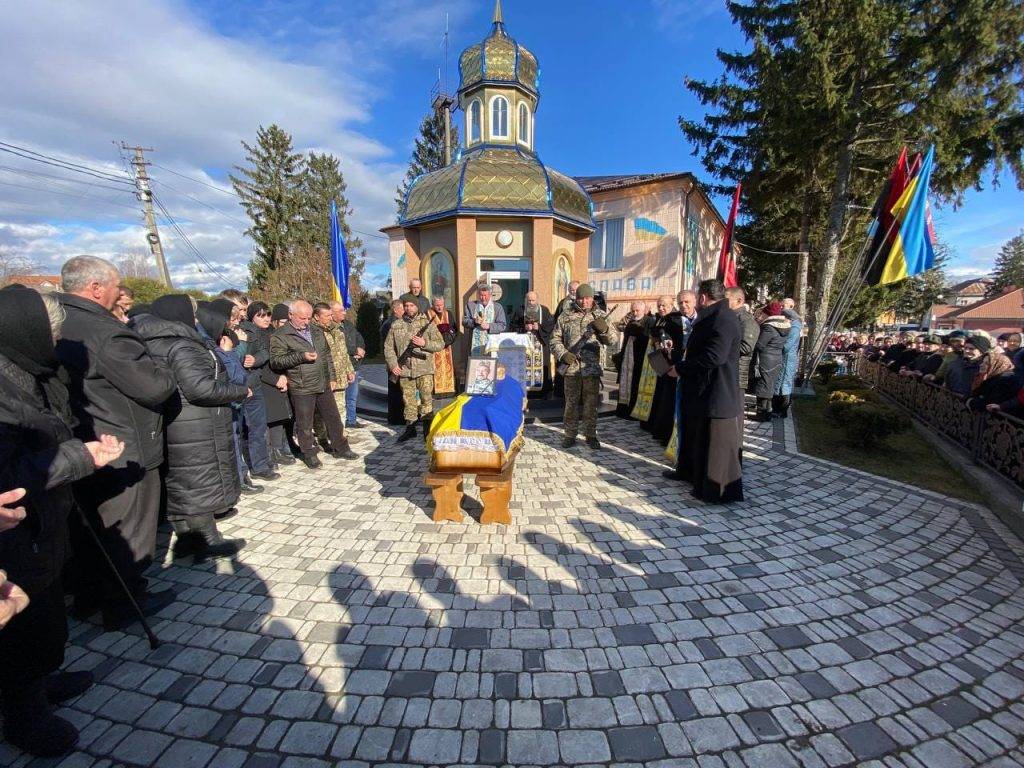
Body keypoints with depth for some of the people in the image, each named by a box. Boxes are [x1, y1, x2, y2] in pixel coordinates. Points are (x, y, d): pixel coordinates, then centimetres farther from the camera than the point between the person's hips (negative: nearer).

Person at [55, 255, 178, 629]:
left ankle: (88, 596, 40)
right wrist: (160, 368, -3)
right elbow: (157, 386, -24)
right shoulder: (104, 333, -24)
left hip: (82, 451, 9)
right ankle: (125, 604, 24)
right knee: (127, 530, 8)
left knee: (89, 527, 23)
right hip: (124, 453, -9)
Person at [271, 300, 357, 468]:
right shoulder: (280, 336, -7)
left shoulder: (316, 331, 12)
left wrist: (332, 377, 14)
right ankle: (309, 454, 24)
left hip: (323, 385, 6)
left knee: (333, 418, 13)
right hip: (301, 389, -5)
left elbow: (327, 355, 18)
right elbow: (276, 361, -14)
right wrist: (301, 357, -23)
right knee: (305, 424, 7)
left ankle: (340, 448, 28)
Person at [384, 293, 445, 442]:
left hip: (424, 369, -2)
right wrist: (393, 365, -2)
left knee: (426, 399, -2)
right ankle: (410, 428, 23)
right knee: (408, 400, 10)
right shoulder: (396, 325, 8)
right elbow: (388, 347, 11)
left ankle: (428, 429, 8)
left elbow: (440, 344, 0)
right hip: (404, 370, 3)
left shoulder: (427, 324, 2)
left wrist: (424, 343, -16)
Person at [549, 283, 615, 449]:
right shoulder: (565, 316, 5)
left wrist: (604, 329, -20)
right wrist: (562, 354, -10)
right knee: (571, 403, 7)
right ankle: (570, 435, 19)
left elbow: (612, 339, 0)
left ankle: (590, 435, 20)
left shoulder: (599, 316, 6)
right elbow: (555, 340, 7)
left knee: (591, 403, 6)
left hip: (592, 367, 0)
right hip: (571, 366, 0)